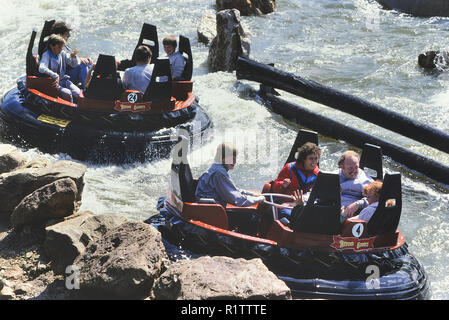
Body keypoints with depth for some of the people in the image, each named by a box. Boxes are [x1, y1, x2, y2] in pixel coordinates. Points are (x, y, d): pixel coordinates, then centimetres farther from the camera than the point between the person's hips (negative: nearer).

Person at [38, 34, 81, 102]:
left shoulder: (62, 53, 6)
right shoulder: (46, 55, -10)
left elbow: (75, 64, 13)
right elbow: (42, 68, -29)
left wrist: (73, 57, -10)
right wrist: (55, 76, -36)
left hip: (63, 80, 5)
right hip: (53, 83, -5)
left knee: (78, 93, -19)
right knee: (67, 93, -29)